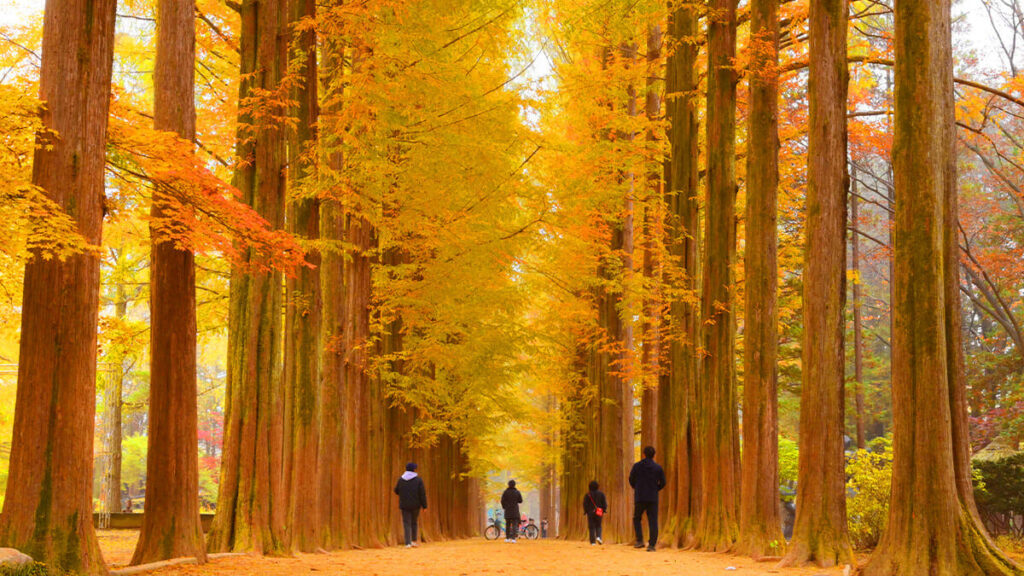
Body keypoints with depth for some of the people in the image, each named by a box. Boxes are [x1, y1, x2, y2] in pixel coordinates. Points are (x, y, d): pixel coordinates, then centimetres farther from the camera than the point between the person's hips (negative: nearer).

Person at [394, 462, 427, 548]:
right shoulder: (418, 480, -6)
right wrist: (424, 505, -4)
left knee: (407, 524, 2)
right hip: (415, 505, -1)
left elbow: (396, 491, 11)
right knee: (414, 522, 18)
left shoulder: (401, 479, 0)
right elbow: (422, 493, -9)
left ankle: (408, 543, -8)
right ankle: (413, 541, 16)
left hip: (404, 505, 1)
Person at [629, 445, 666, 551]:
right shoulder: (658, 467, 0)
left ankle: (640, 540, 1)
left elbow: (631, 480, 3)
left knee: (637, 519, 17)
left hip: (639, 498, 0)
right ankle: (652, 545, -5)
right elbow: (663, 483, 4)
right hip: (653, 498, 0)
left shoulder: (637, 466, -2)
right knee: (653, 521, 3)